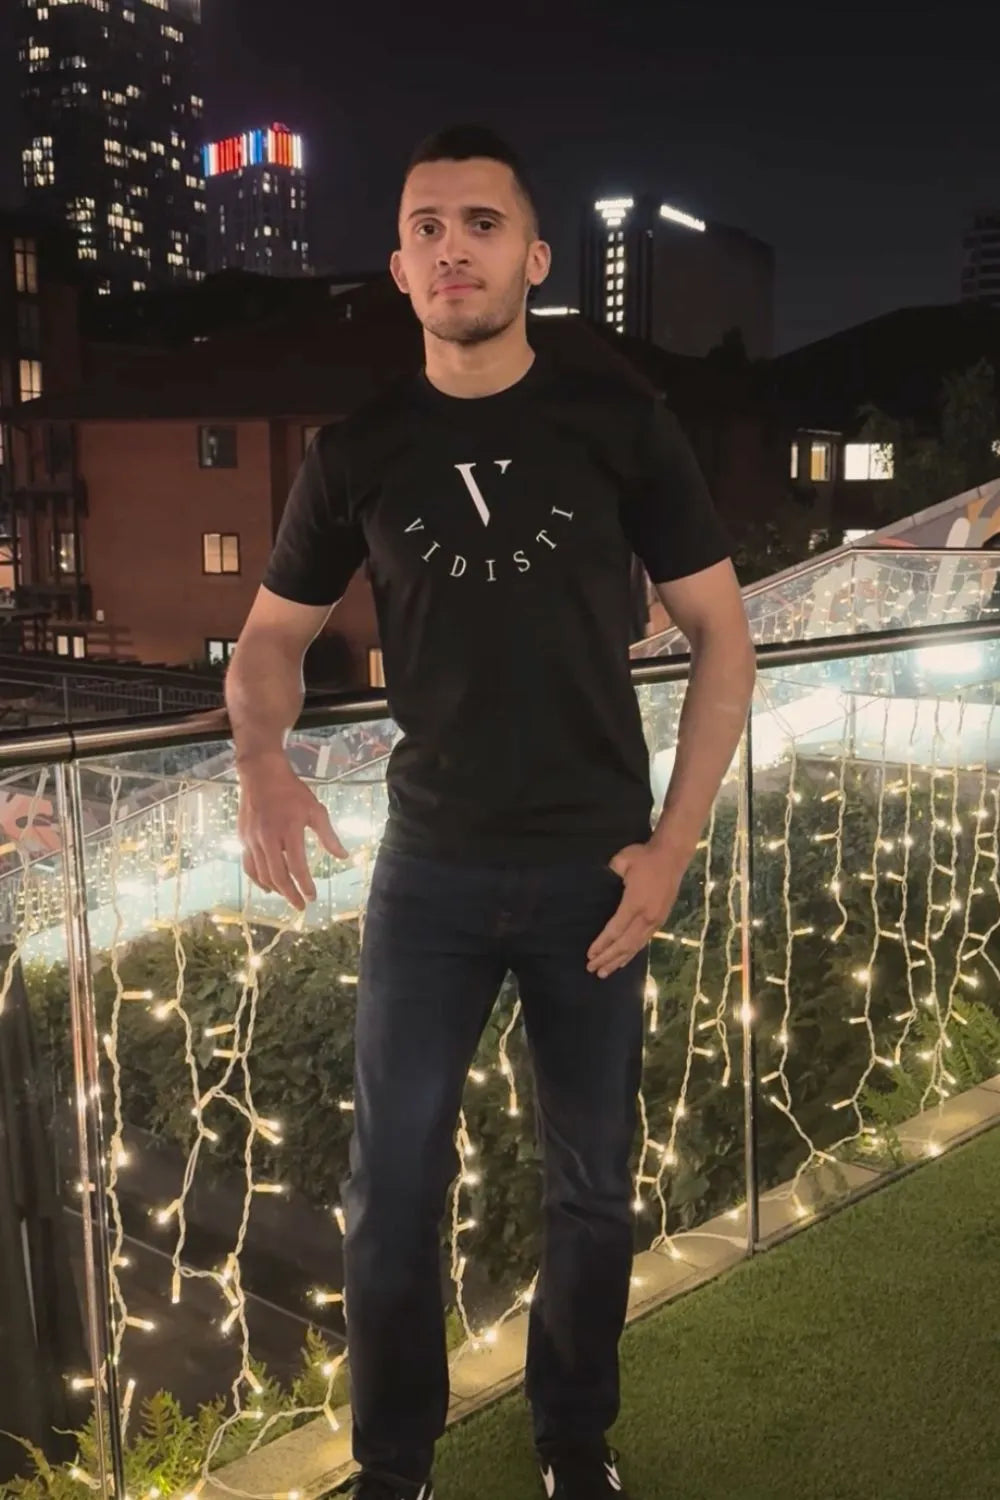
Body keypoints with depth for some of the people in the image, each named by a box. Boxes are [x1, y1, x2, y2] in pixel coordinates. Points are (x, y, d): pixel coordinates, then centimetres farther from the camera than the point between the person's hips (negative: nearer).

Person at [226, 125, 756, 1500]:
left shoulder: (620, 425, -5)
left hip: (592, 870, 0)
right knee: (391, 1195, 6)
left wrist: (671, 846, -9)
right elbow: (272, 636, 8)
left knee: (592, 1189, 13)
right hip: (430, 869, 1)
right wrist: (260, 762, -15)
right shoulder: (359, 451, -1)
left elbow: (723, 636, -2)